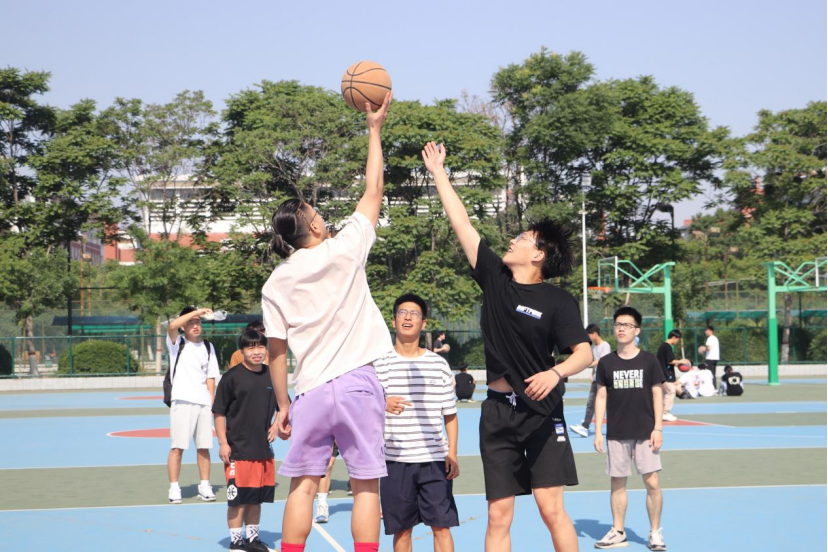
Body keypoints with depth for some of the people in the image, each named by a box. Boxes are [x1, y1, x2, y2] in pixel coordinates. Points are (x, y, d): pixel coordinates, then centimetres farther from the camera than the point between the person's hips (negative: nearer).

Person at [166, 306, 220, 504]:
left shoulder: (208, 347, 15)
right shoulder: (177, 343, 4)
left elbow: (210, 377, 14)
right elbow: (172, 326, -19)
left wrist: (212, 402, 6)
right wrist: (196, 311, -21)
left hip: (203, 402, 4)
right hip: (182, 401, -4)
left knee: (204, 447, 6)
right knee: (177, 447, -5)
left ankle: (204, 486, 13)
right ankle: (174, 488, 0)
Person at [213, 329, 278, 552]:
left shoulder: (271, 376, 6)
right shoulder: (232, 377, -8)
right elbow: (219, 413, -6)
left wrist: (276, 424, 3)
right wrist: (223, 443, -10)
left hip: (263, 448, 5)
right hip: (238, 448, -5)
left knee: (256, 498, 13)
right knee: (238, 498, -2)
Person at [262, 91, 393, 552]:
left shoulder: (277, 283, 4)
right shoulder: (343, 251, -3)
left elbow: (277, 351, 4)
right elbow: (373, 193, 6)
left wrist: (283, 404, 12)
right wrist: (375, 129, 13)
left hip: (310, 389, 3)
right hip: (357, 381, -2)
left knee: (304, 483, 8)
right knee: (366, 484, 2)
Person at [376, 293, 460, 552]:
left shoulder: (439, 364, 7)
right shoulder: (380, 363, 2)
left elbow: (450, 414, 10)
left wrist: (452, 454, 1)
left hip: (435, 460, 1)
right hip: (395, 460, -1)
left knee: (441, 526, -2)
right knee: (401, 530, 6)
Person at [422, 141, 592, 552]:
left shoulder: (558, 301, -6)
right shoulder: (495, 279, 5)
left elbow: (584, 353, -11)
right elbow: (461, 222, 11)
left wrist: (556, 372, -31)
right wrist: (438, 172, 15)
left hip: (541, 413, -4)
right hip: (497, 411, 4)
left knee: (551, 508, -8)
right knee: (498, 514, 3)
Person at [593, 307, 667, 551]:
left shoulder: (649, 360, 1)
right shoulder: (606, 363, 5)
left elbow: (657, 395, 2)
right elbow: (601, 397, 7)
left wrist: (658, 428, -4)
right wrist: (598, 432, 2)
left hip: (645, 432, -2)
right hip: (616, 434, 2)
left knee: (652, 482, -5)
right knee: (617, 482, 7)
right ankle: (618, 532, 19)